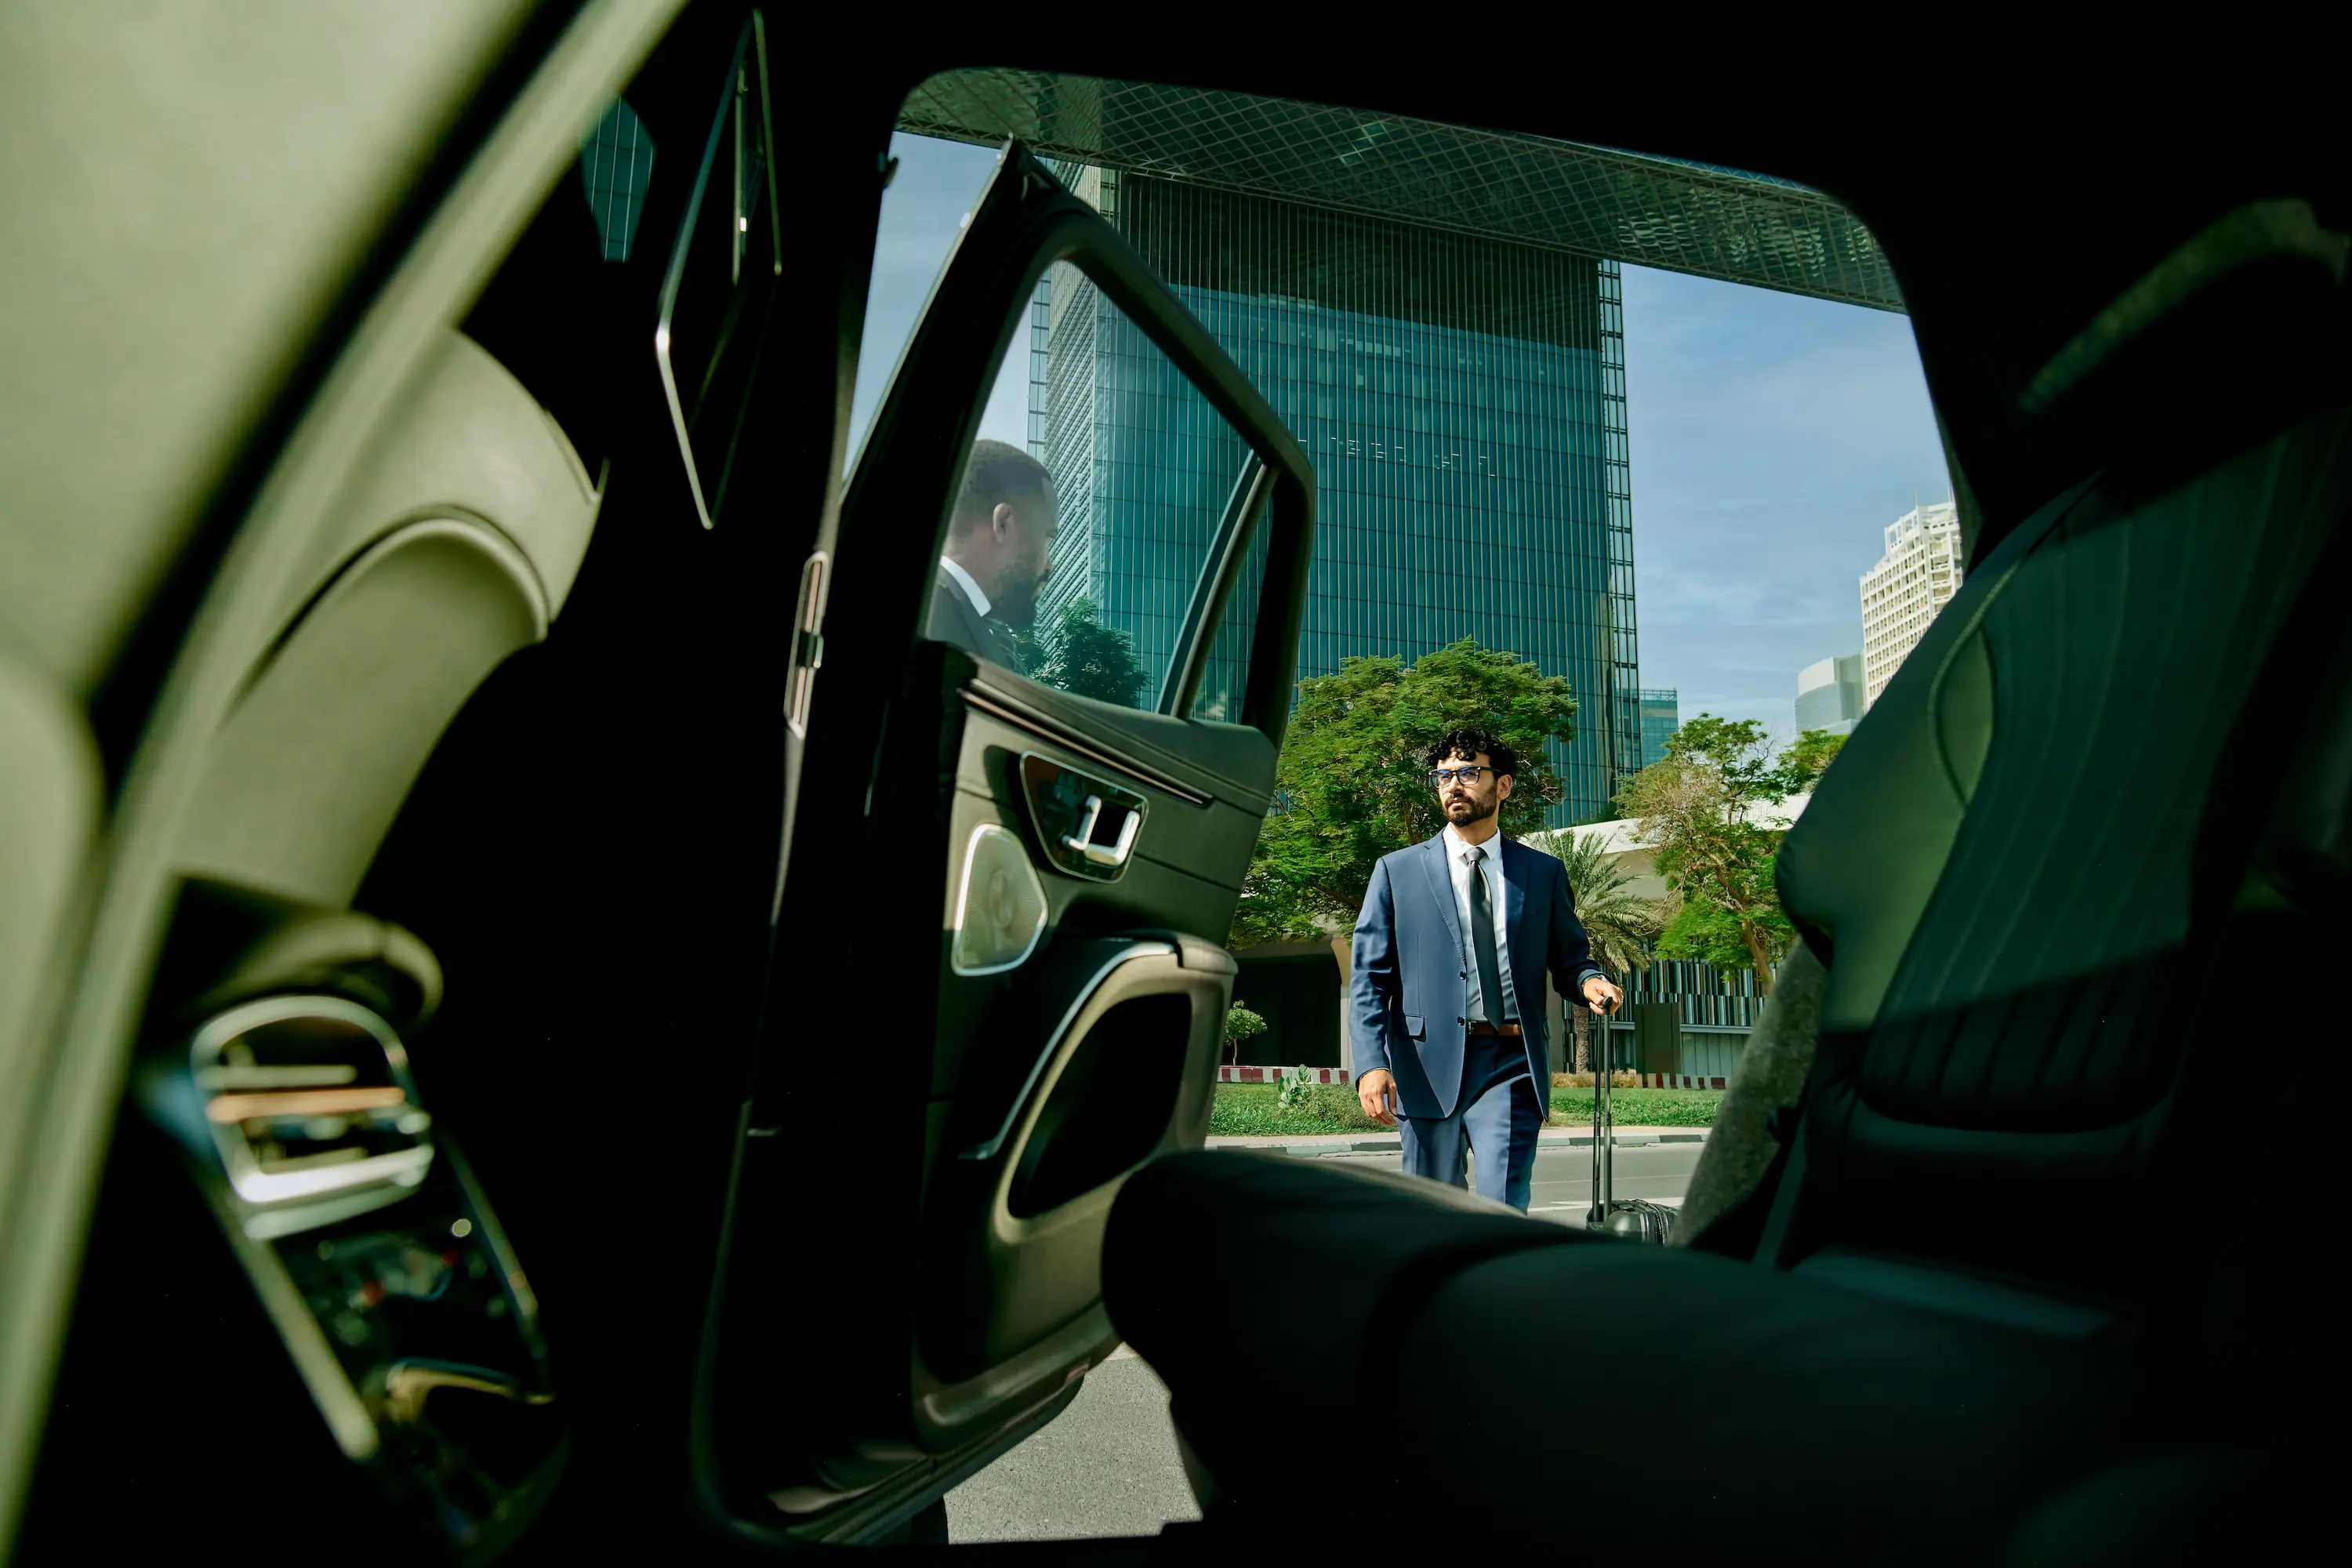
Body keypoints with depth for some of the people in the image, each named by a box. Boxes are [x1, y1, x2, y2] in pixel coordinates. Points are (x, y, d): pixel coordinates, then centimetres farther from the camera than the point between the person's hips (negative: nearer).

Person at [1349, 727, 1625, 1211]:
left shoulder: (1544, 873, 12)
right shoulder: (1397, 871, 8)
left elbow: (1569, 957, 15)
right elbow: (1370, 977, 3)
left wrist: (1589, 982, -9)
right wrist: (1371, 1062, -9)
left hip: (1510, 1066, 0)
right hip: (1428, 1067, 0)